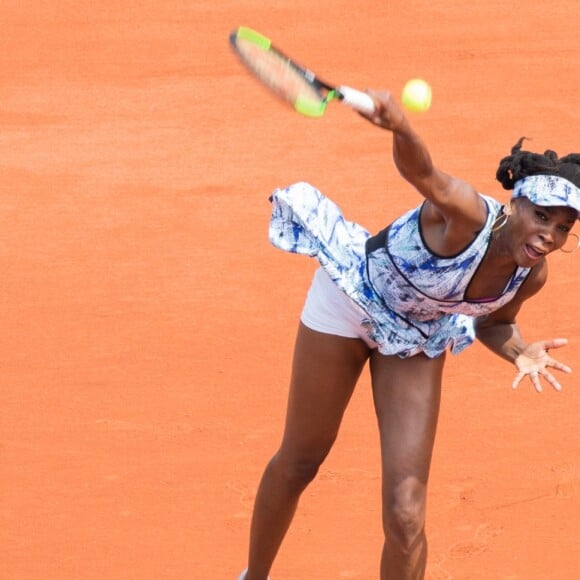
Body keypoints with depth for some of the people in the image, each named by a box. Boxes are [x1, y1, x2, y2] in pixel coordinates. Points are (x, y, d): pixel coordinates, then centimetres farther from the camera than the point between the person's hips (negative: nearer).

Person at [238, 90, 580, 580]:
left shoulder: (531, 275, -20)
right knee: (298, 465, 14)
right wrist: (399, 126, -84)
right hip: (351, 294, -4)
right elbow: (421, 172, -61)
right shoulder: (468, 216, -38)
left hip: (417, 337, 4)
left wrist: (520, 353, -20)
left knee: (405, 516, -7)